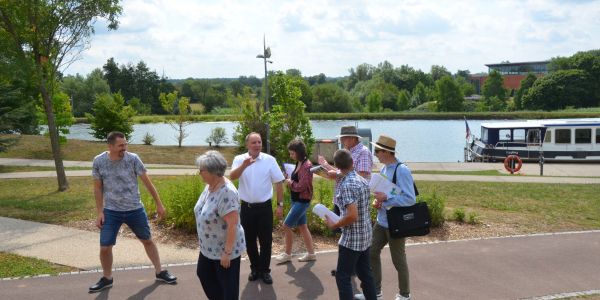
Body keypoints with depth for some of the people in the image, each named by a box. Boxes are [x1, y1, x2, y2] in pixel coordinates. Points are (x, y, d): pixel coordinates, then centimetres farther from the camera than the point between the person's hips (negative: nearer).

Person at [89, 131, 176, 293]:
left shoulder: (133, 159, -12)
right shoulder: (99, 161, -9)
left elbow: (147, 182, -6)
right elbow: (98, 188, 0)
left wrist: (159, 204, -3)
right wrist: (100, 212, -4)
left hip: (135, 210, 0)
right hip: (111, 212, 0)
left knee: (147, 240, 13)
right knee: (104, 248, 1)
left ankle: (160, 272, 29)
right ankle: (107, 278, 26)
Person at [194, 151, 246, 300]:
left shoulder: (227, 193, -30)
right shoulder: (209, 186, -2)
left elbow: (233, 224, -29)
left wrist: (227, 252, -25)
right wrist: (204, 241, 17)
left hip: (225, 249, -10)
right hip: (209, 247, 10)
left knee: (227, 285, 8)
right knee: (203, 273, 25)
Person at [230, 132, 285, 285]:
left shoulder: (269, 160, -5)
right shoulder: (239, 159, -3)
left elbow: (279, 183, -1)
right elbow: (232, 177, -21)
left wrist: (280, 205, -2)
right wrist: (244, 165, -40)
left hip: (264, 207, -1)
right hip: (247, 207, 1)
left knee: (266, 240, 5)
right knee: (249, 240, 12)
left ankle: (265, 270, 21)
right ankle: (255, 268, 31)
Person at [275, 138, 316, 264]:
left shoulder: (306, 165, -21)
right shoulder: (299, 163, 7)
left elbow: (301, 186, -23)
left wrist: (290, 183, -7)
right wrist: (289, 180, -2)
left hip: (302, 201, -9)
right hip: (296, 200, 9)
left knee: (286, 226, -4)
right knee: (302, 226, 15)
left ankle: (287, 254, 12)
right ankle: (311, 253, 25)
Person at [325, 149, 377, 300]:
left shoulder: (346, 185, -22)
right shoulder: (362, 180, 4)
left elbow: (352, 216, -28)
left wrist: (334, 225, -12)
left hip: (351, 239, -9)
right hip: (366, 236, 9)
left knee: (342, 277, 1)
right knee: (365, 273, 18)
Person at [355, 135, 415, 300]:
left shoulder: (402, 170, -21)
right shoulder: (384, 168, 5)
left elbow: (410, 199, -25)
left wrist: (386, 198, -27)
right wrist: (377, 200, -2)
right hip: (381, 221, 8)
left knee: (398, 260, 9)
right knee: (372, 253, 12)